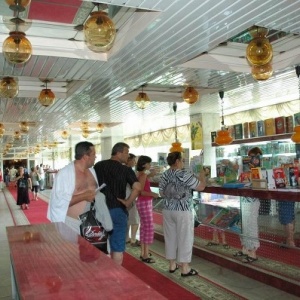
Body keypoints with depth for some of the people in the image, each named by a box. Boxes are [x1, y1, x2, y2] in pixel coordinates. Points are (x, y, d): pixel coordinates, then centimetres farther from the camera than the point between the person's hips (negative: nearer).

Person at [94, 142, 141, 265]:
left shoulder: (98, 166, 5)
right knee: (117, 247, 7)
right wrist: (127, 202, -11)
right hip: (117, 210, -4)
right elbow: (137, 187, -22)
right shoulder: (125, 169, -9)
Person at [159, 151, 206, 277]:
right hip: (183, 211, -6)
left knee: (170, 237, 13)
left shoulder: (164, 175, 4)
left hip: (168, 210, 6)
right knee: (184, 238, 3)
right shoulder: (185, 175, -15)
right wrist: (202, 175, 8)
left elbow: (161, 193, 11)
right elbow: (201, 187, -9)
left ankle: (172, 265, 23)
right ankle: (185, 268, 9)